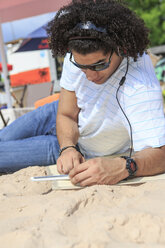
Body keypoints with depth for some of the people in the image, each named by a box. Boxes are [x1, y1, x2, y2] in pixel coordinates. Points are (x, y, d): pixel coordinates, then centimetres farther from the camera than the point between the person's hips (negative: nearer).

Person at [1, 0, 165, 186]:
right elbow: (66, 114, -16)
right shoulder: (78, 54, -26)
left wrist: (122, 167, -69)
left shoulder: (141, 89, -43)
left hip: (87, 150, -4)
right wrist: (68, 148, -37)